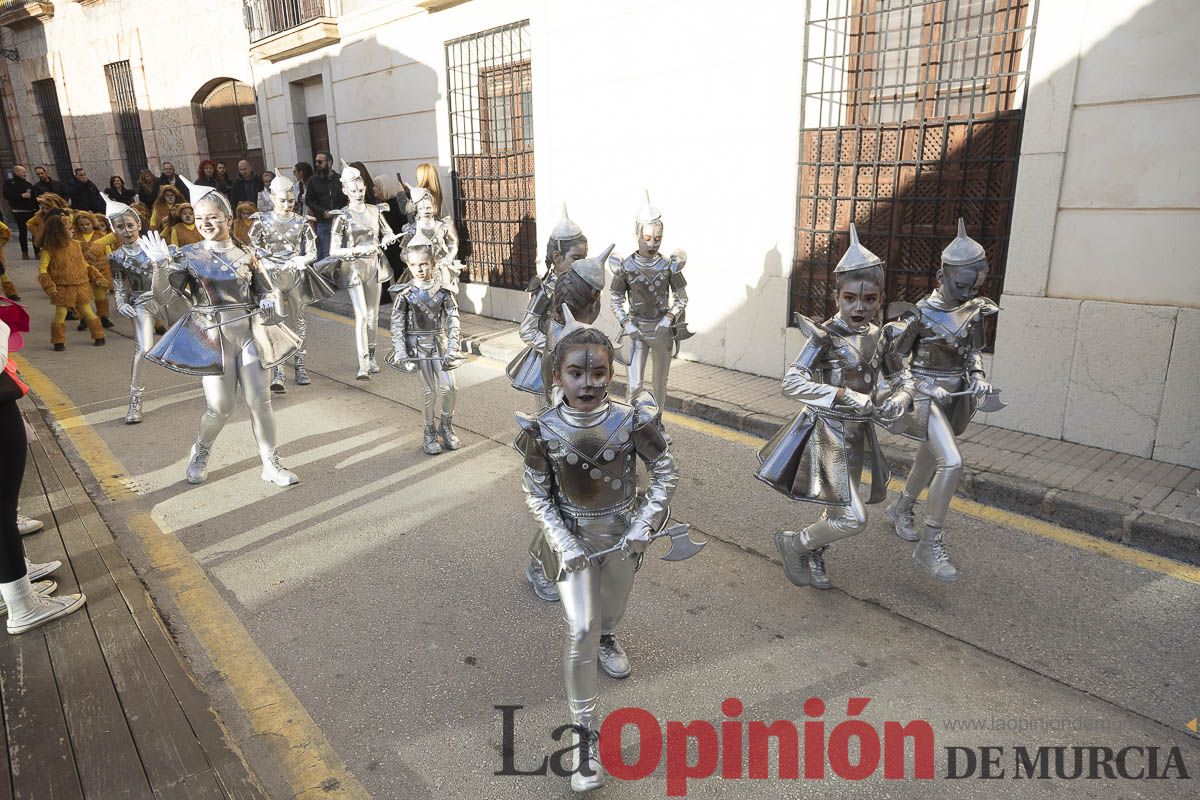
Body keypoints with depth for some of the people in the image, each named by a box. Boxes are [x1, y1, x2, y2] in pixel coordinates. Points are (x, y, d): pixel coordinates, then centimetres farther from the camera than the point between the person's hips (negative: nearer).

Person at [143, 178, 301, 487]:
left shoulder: (245, 254, 5)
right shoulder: (189, 255, 0)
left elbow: (264, 290, 15)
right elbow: (173, 287, -14)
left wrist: (267, 303, -6)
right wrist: (162, 265, -33)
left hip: (249, 332, 2)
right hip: (212, 336, -2)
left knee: (259, 400, 1)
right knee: (220, 407, -2)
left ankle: (271, 464, 13)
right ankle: (199, 455, 29)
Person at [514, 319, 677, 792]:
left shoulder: (630, 421, -22)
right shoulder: (543, 430, -21)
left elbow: (666, 473, -9)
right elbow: (536, 494, -9)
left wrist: (643, 527, -15)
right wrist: (563, 543, -17)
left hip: (622, 531, 2)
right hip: (573, 535, -1)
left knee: (612, 609, 25)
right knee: (579, 629, -10)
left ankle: (605, 638, 63)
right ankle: (584, 730, 8)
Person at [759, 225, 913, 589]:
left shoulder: (878, 337, 2)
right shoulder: (825, 336, -18)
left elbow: (902, 379, 12)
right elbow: (791, 383, -25)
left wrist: (899, 398, -12)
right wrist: (845, 395, -31)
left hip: (858, 433, 7)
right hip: (827, 432, -7)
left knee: (840, 509, 21)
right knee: (852, 519, -10)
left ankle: (814, 556, 46)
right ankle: (793, 543, 14)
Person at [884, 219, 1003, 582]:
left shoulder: (975, 309, 1)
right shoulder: (921, 314, -17)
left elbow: (973, 350, 11)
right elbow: (895, 358, -11)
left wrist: (978, 376, -7)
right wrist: (924, 387, -18)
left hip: (955, 392, 7)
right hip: (926, 393, -7)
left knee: (931, 457, 20)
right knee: (952, 463, -19)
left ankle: (902, 508, 46)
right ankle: (929, 546, -11)